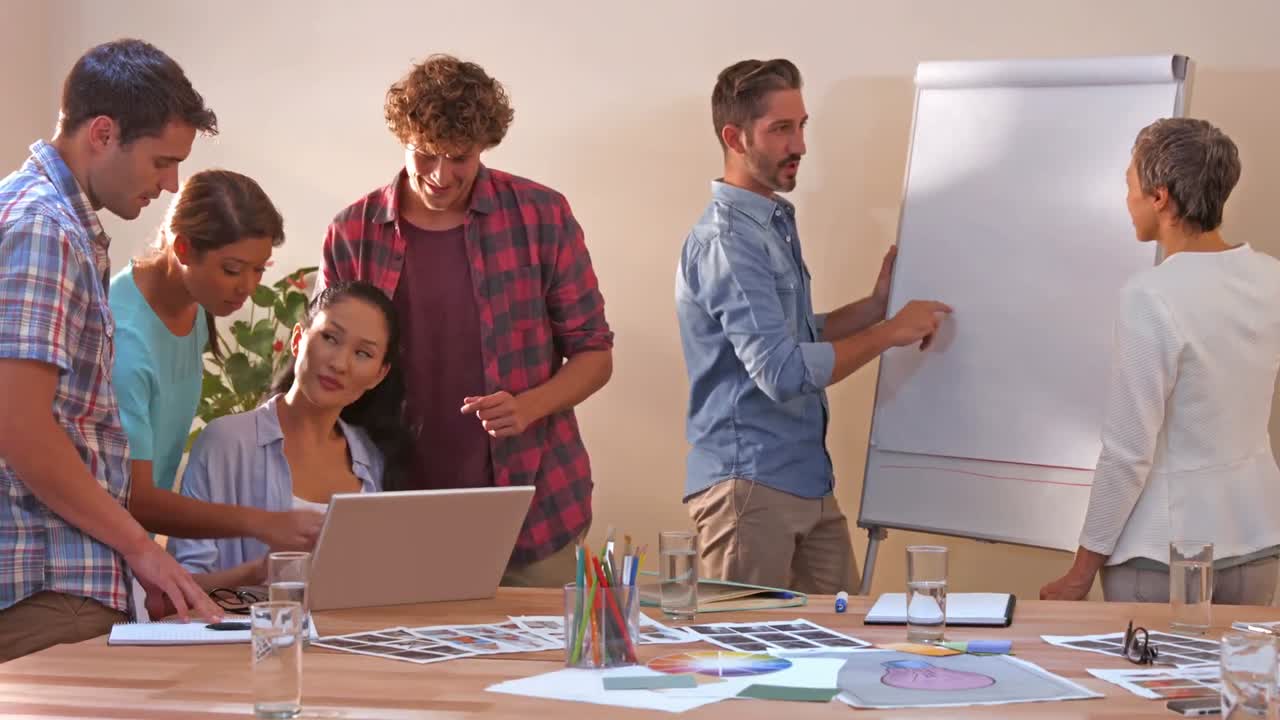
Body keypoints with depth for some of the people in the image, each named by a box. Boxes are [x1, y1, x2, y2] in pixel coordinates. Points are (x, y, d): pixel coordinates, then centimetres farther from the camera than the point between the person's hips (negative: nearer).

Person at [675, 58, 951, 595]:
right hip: (750, 485, -9)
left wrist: (876, 305, 12)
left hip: (809, 483, 9)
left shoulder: (776, 222, 15)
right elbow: (782, 373, -24)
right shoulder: (726, 240, -17)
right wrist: (892, 332, -16)